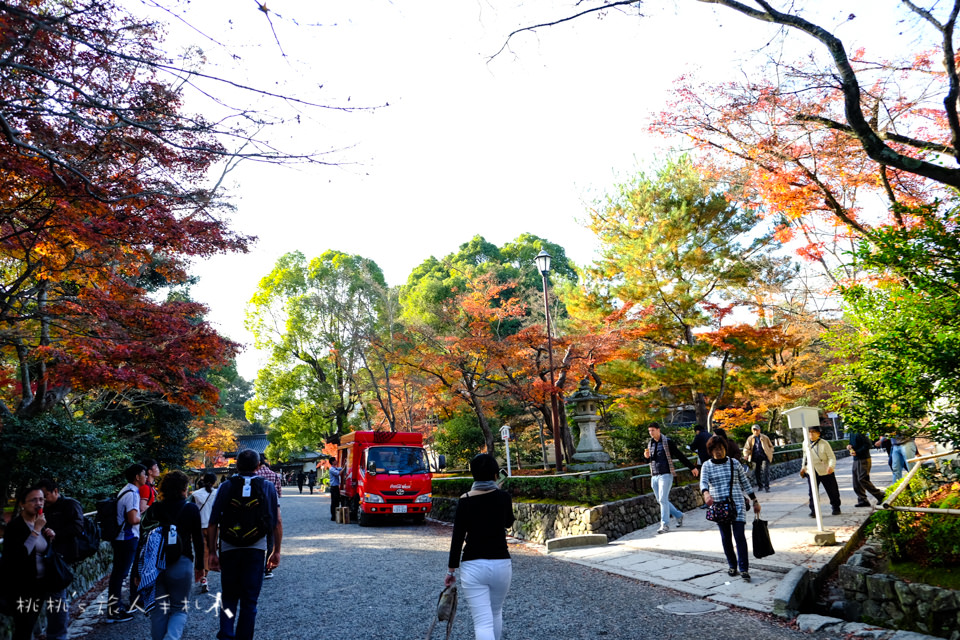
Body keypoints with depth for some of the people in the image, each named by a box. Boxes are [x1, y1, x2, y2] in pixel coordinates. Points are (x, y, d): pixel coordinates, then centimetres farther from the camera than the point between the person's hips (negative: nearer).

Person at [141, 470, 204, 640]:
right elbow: (198, 539, 0)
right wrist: (199, 566, 10)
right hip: (181, 564, -2)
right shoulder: (191, 509, -3)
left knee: (158, 610, 15)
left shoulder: (153, 509, 4)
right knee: (179, 609, 8)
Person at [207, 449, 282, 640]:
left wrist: (212, 552, 4)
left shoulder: (226, 487, 1)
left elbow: (213, 523, -3)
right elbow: (277, 522, -1)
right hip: (256, 549, 0)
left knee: (228, 598, 16)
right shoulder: (268, 487, 1)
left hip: (228, 549, 1)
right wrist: (276, 551, 7)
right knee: (249, 601, 10)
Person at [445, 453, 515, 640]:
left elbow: (457, 538, -6)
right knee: (496, 612, 26)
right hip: (501, 564, 3)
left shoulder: (465, 500, -7)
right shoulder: (503, 497, -3)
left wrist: (451, 570, 3)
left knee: (483, 622, -4)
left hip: (472, 566, -2)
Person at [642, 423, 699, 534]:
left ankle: (665, 525, 0)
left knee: (663, 500, -9)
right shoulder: (650, 444, 13)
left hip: (665, 475, -7)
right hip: (654, 476, 7)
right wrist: (647, 456, -3)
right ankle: (679, 515, 27)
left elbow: (680, 455, -1)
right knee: (661, 501, 9)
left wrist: (692, 467, 1)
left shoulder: (667, 442, -5)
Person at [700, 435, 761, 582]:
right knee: (726, 537, 6)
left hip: (737, 504, -1)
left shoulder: (734, 463, 5)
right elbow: (703, 482, -12)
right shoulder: (707, 466, 3)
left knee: (739, 535, -9)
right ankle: (732, 565, 22)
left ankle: (744, 569, -4)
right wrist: (706, 493, -34)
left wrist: (755, 501, 12)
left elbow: (745, 482, 11)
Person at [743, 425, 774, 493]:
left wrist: (770, 453, 6)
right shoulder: (750, 439, 5)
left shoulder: (765, 438, 6)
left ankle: (766, 487, -11)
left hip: (764, 457, -2)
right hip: (755, 458, 2)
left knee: (765, 471, -13)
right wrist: (746, 454, -18)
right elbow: (746, 448, 1)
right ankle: (760, 485, 26)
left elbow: (771, 446, 18)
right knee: (756, 472, 7)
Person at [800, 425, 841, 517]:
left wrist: (831, 466, -30)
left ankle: (836, 508, 32)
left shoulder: (824, 444, -11)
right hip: (811, 471, 2)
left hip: (825, 471, -2)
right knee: (812, 492, -5)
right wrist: (803, 467, 20)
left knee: (832, 491, 12)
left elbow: (832, 457, -12)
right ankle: (813, 510, 2)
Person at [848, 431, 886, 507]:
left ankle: (880, 495, 1)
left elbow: (868, 444, -21)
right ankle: (862, 500, 13)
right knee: (856, 481, 8)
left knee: (862, 479, -12)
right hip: (856, 460, 10)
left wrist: (857, 452, -21)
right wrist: (849, 446, 2)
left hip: (863, 460, -10)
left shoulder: (859, 433, -17)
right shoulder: (852, 433, 13)